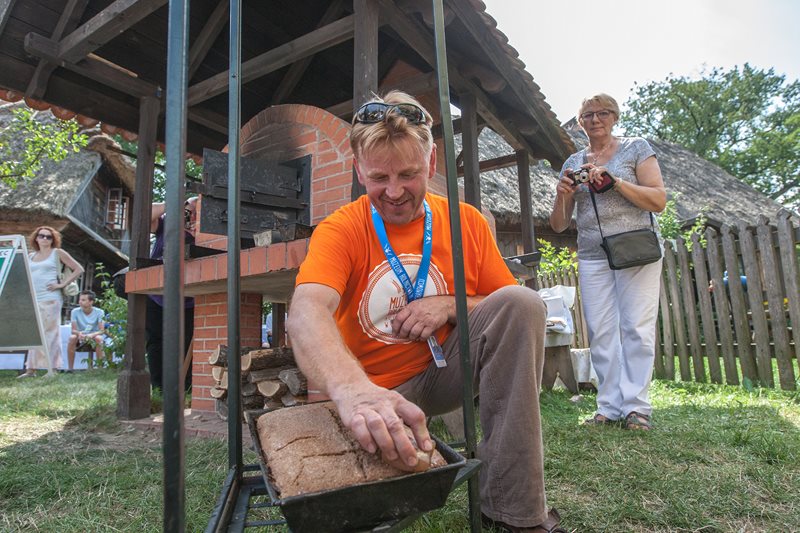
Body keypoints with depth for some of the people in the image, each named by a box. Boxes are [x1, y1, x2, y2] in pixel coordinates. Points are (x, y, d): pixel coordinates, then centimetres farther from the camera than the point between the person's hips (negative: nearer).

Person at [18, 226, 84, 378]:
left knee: (50, 333, -6)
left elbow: (78, 269, 1)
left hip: (50, 299, -5)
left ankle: (52, 369, -4)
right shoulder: (31, 257, 18)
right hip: (32, 300, 5)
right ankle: (31, 369, 13)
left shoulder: (57, 253, 5)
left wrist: (62, 284, -5)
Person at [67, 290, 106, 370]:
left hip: (94, 337, -2)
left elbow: (102, 330, -16)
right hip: (81, 337, 2)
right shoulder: (75, 312, -8)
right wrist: (79, 333, -35)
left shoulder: (99, 312, -11)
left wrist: (92, 335, -37)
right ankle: (70, 367, -21)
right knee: (72, 337, -29)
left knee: (98, 338, -34)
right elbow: (73, 330, -11)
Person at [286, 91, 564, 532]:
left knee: (522, 302, -23)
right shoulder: (340, 231, -10)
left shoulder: (466, 222, 0)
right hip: (371, 392, -2)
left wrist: (451, 306, -17)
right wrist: (352, 389, -51)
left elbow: (509, 308, 4)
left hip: (446, 372, 2)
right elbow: (306, 313, -30)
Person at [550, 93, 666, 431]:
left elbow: (659, 201, -5)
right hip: (592, 258, 3)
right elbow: (559, 225, 11)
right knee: (601, 332, 0)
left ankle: (635, 406, 2)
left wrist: (615, 181, -17)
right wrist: (562, 196, -10)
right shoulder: (573, 163, 14)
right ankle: (610, 407, 6)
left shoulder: (636, 148, 7)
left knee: (636, 328, -5)